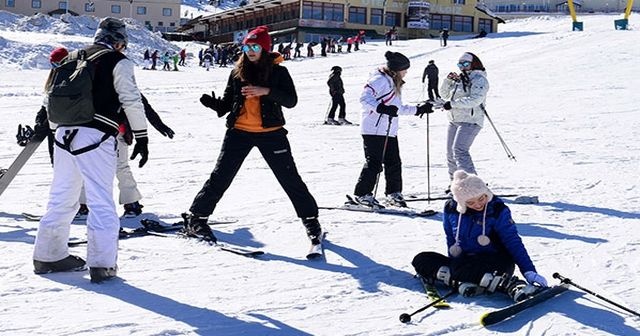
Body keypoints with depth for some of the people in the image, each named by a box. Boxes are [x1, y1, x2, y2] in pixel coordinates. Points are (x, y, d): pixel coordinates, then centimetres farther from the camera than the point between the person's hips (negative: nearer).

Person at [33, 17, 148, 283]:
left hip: (65, 134, 7)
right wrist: (141, 137, -2)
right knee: (101, 202, -3)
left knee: (62, 198, 16)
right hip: (95, 138, -6)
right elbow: (132, 101, -7)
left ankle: (48, 255, 24)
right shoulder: (119, 62, 0)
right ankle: (102, 264, -5)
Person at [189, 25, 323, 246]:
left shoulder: (278, 71, -1)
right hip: (239, 132, 2)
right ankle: (196, 218, 13)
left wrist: (267, 91, -23)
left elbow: (291, 101, -10)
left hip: (270, 133, -2)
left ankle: (311, 221, 15)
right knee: (220, 177, 2)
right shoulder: (238, 72, 6)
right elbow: (226, 104, 10)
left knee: (290, 178, 3)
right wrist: (213, 103, -12)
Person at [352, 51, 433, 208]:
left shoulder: (394, 83, 21)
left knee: (394, 162, 9)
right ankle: (362, 194, 3)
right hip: (374, 130, -9)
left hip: (390, 131, 9)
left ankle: (393, 192, 21)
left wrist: (419, 110, 27)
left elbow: (399, 108, 28)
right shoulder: (380, 79, -10)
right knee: (374, 163, -7)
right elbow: (365, 98, -22)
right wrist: (381, 108, -36)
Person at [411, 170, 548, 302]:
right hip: (463, 261, 5)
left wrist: (529, 271, -22)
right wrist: (453, 263, 1)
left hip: (496, 264, -5)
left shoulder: (498, 210, -11)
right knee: (421, 260, -16)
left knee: (460, 269, -38)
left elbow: (513, 242, -13)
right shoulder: (451, 209, -1)